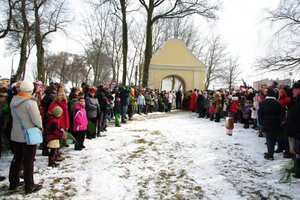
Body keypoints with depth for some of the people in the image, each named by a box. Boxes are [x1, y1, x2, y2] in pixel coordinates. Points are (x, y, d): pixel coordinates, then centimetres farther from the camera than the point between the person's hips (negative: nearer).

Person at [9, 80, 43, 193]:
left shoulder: (13, 101, 1)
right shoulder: (30, 102, -21)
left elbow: (13, 115, 11)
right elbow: (36, 118, -19)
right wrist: (40, 126, -1)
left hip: (15, 135, 7)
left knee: (17, 159, 19)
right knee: (29, 161, 4)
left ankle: (13, 183, 31)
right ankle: (29, 186, 15)